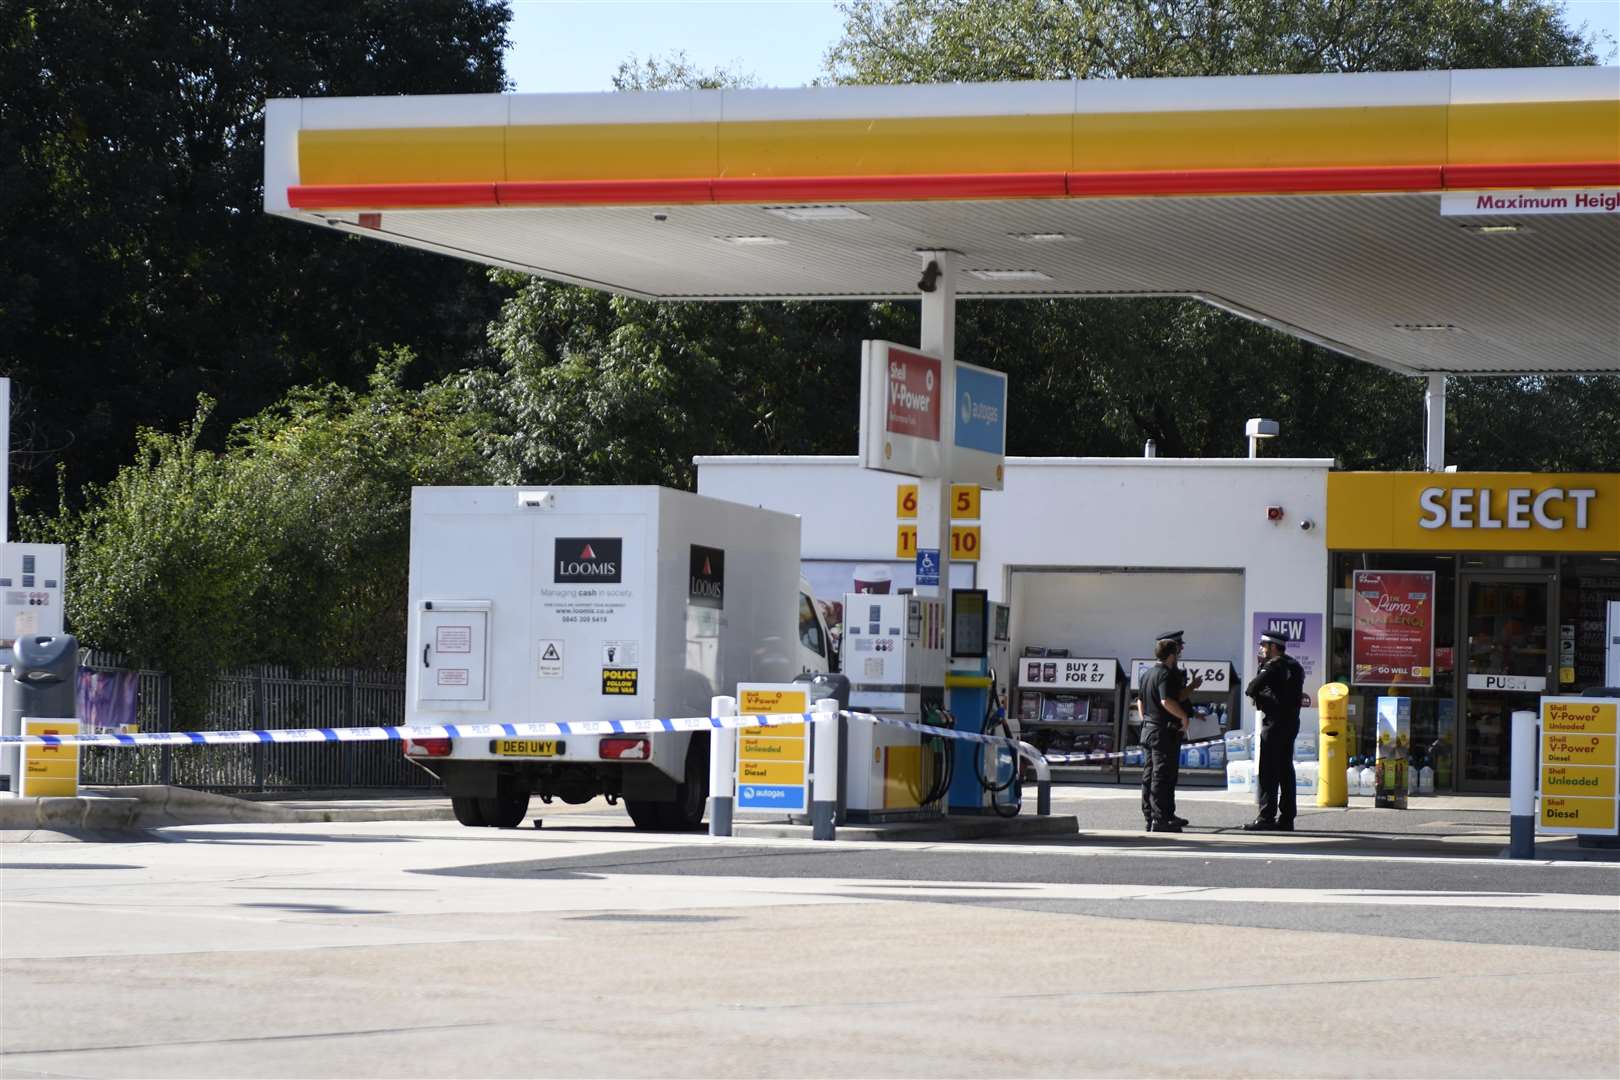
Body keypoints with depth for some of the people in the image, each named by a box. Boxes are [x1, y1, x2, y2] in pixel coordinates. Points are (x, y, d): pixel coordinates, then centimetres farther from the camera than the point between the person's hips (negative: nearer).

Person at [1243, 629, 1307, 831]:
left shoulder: (1273, 667, -13)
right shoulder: (1294, 667, 14)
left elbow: (1251, 689, -17)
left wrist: (1256, 694, 6)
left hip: (1274, 724, -9)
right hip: (1291, 722, 9)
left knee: (1268, 771, -6)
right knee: (1285, 770, 11)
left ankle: (1266, 817, -8)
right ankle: (1286, 818, 11)